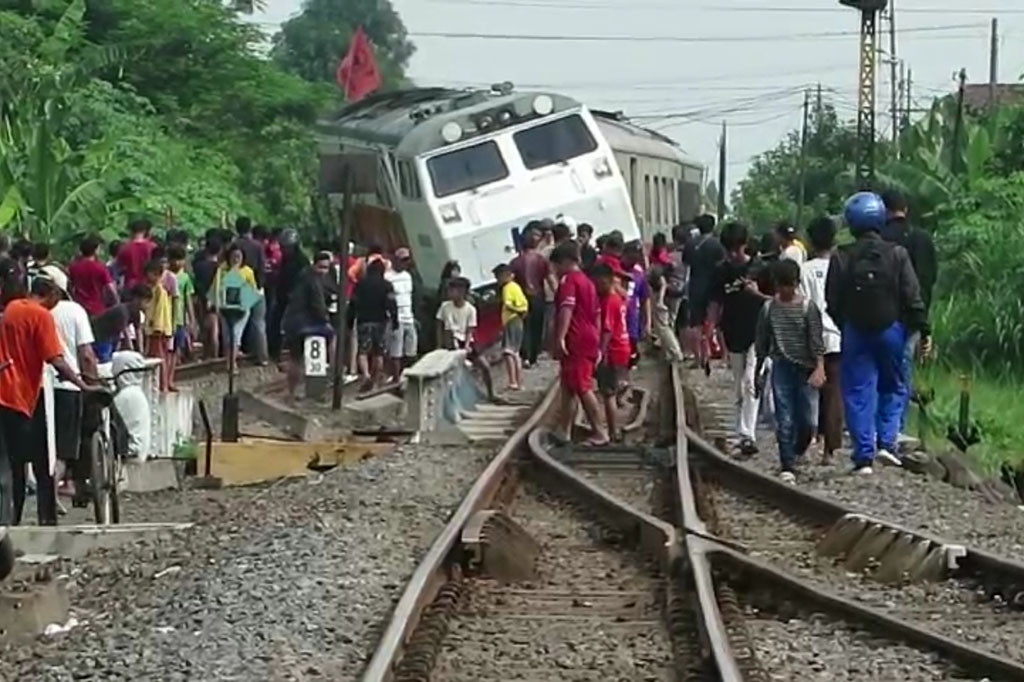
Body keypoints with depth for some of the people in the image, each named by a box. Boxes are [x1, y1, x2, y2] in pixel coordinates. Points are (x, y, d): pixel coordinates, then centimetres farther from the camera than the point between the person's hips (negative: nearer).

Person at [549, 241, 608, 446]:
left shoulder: (569, 280, -9)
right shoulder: (587, 281, 19)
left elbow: (566, 309, -23)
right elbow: (597, 314, 23)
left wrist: (560, 338, -29)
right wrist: (597, 342, 26)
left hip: (576, 342, -9)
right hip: (590, 340, 9)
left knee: (583, 388, -6)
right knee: (568, 387, 14)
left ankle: (600, 433, -5)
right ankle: (564, 431, 17)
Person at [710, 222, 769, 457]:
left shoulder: (758, 268, -4)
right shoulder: (721, 272, 4)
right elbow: (715, 305, 9)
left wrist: (757, 293, -19)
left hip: (757, 334, -4)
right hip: (733, 337, 4)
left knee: (750, 383, -16)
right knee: (739, 389, 11)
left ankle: (748, 435, -20)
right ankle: (743, 433, 20)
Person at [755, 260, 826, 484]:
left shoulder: (808, 307, -2)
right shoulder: (769, 309, 3)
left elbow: (816, 340, -6)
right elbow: (762, 343, 11)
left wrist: (820, 367, -17)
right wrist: (758, 371, 14)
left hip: (806, 368, -1)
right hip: (782, 368, 1)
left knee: (808, 421, -1)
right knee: (785, 421, -4)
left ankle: (796, 454, 25)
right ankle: (788, 467, -2)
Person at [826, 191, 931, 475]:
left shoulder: (841, 259, -3)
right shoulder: (897, 254, -4)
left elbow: (832, 303, 1)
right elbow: (913, 297, -5)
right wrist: (924, 330, 1)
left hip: (856, 332, 0)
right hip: (892, 329, 0)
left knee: (858, 393, 4)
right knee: (894, 387, 16)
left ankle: (864, 455, 1)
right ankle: (886, 442, 2)